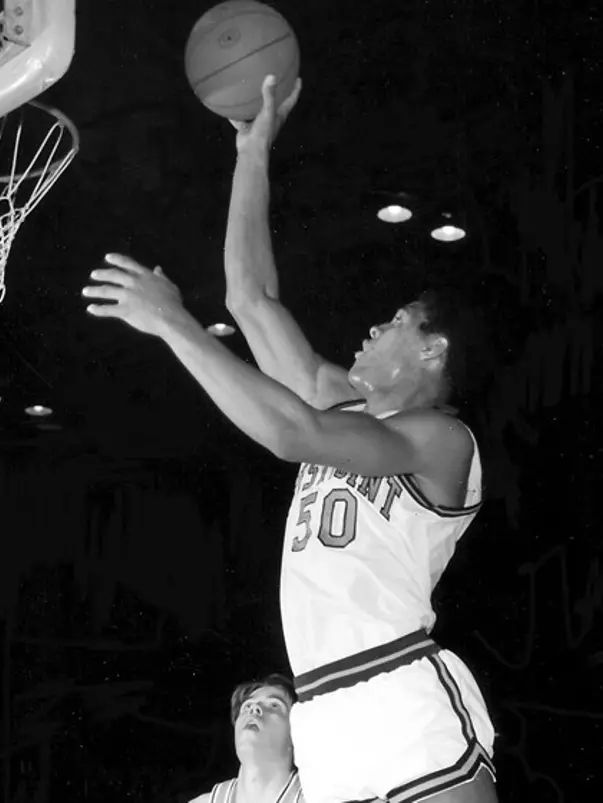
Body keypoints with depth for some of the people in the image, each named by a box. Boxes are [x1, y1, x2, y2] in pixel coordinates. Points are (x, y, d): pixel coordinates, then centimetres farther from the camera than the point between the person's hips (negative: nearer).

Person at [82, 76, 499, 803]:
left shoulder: (443, 439, -1)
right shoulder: (342, 410, 21)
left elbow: (289, 432, -17)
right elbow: (252, 299, 19)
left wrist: (174, 325, -14)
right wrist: (254, 154, 19)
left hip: (404, 699, -7)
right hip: (326, 718, 7)